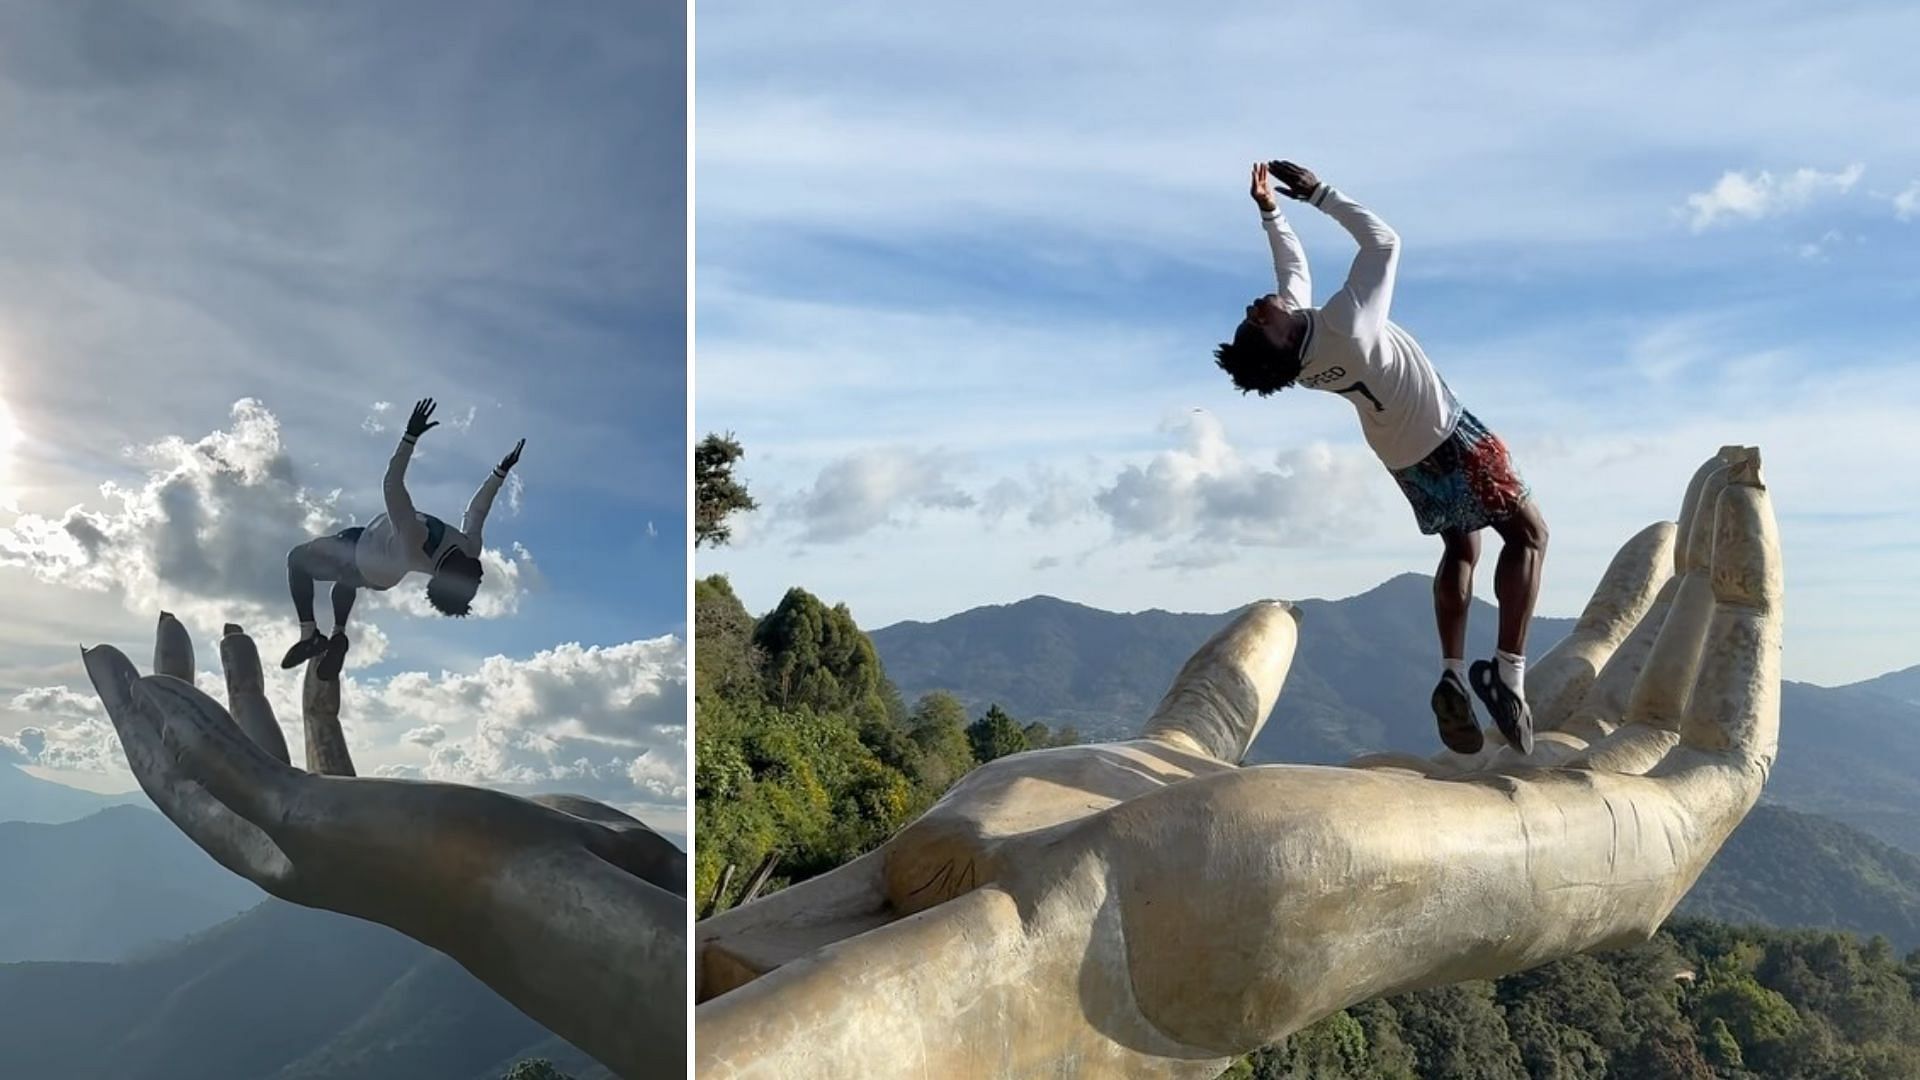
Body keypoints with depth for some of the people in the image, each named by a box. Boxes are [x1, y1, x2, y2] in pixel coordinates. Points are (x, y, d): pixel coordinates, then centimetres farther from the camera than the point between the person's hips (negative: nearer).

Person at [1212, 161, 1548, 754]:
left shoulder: (1298, 356, -15)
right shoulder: (1345, 327, -35)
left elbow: (1295, 268, 3)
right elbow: (1384, 241, -23)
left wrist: (1270, 210, 0)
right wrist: (1320, 195, -19)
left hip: (1404, 455, 7)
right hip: (1448, 439, -7)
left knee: (1460, 548, 23)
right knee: (1528, 534, 7)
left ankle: (1452, 674, 10)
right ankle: (1508, 671, -6)